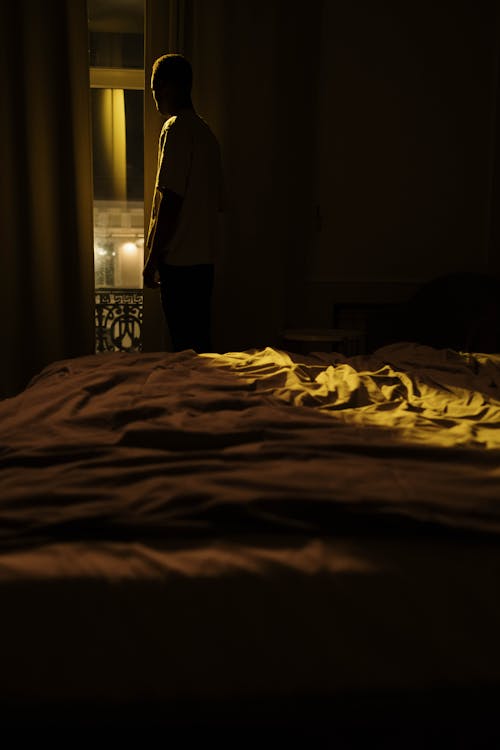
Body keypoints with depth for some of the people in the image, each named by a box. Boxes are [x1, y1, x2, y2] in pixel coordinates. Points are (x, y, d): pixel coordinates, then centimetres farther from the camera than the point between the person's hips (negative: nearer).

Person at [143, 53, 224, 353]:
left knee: (186, 345, -4)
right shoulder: (206, 131, 16)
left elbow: (170, 199, -17)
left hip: (180, 259, -9)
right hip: (205, 258, 9)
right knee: (200, 341, 13)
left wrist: (153, 259, -13)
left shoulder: (176, 128, -10)